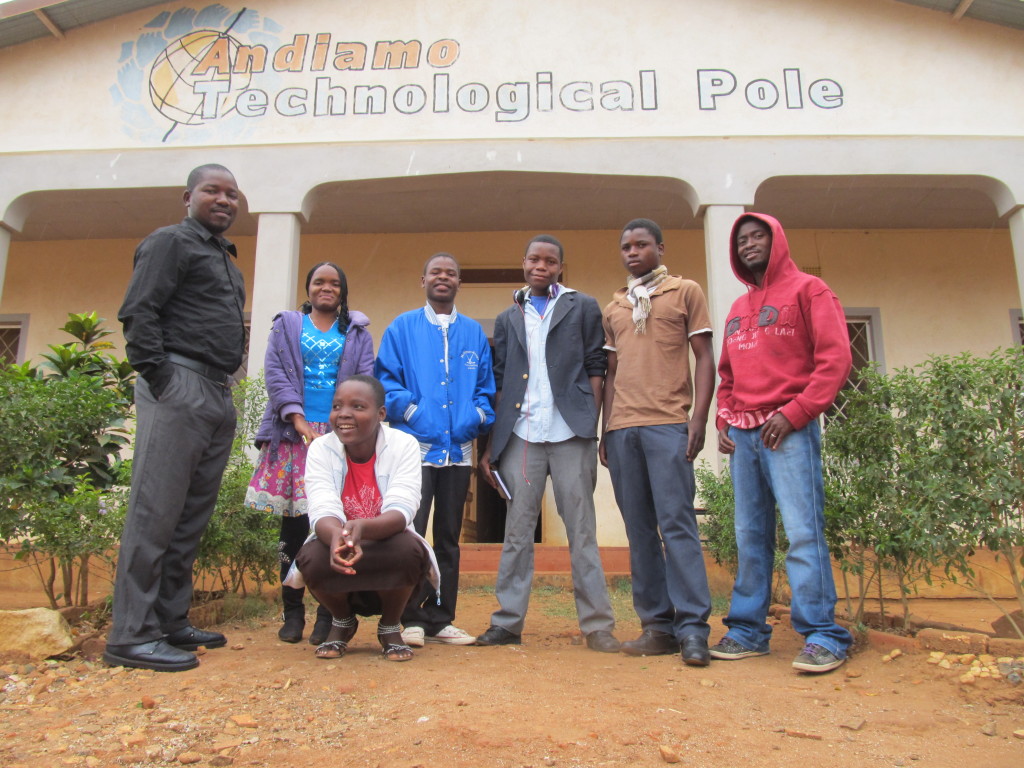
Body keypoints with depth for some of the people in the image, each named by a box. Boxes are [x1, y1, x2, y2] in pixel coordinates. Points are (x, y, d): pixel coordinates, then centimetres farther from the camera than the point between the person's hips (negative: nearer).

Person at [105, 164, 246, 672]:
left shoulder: (225, 259, 26)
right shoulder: (170, 241, 0)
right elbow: (138, 312, -11)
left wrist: (224, 385, 16)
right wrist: (159, 378, -16)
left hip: (218, 397, 9)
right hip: (180, 387, -9)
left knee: (193, 515, 10)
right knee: (156, 510, -7)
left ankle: (171, 622, 18)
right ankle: (132, 635, -1)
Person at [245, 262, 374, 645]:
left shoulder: (357, 333, 15)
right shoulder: (286, 326, 15)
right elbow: (275, 375, 4)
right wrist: (302, 423, -9)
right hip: (293, 435, 1)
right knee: (293, 523, 2)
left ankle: (328, 615, 2)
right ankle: (292, 612, 11)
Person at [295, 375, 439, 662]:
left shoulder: (404, 445, -14)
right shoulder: (321, 449, -10)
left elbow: (401, 511, -26)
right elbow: (323, 512, -23)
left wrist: (361, 528, -49)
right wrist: (338, 536, -48)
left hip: (388, 555, -1)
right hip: (338, 555, 2)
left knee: (408, 548, -33)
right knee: (311, 557, -30)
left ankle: (390, 627, 0)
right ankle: (342, 622, 6)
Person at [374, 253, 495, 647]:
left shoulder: (474, 332, 15)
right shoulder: (403, 327, 8)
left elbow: (486, 384, 14)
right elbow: (385, 377, 1)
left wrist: (478, 415, -4)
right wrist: (410, 410, -12)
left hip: (459, 447, 3)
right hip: (415, 445, -3)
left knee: (448, 536, 8)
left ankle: (440, 618, 17)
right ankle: (411, 618, 6)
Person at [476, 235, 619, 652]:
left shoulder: (582, 308, 10)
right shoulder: (508, 318, 17)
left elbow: (595, 368, 5)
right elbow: (499, 383, 13)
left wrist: (594, 426, -4)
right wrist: (490, 444, 6)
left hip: (571, 432, -2)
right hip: (520, 434, 2)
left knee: (582, 530, 1)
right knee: (517, 531, 5)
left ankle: (597, 625, 7)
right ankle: (508, 622, 12)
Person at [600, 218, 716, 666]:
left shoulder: (685, 292, 10)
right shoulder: (613, 307, 21)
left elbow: (704, 358, 4)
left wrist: (699, 418, -8)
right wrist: (606, 430, 13)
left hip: (668, 425, -4)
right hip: (622, 428, 4)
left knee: (677, 523, -9)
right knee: (639, 530, 3)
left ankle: (692, 627, -4)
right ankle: (657, 625, 9)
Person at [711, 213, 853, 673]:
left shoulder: (807, 290, 4)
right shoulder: (737, 310, 22)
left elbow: (836, 358, -6)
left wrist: (793, 413, -14)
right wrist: (723, 419, 8)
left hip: (788, 430, -6)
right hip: (741, 434, 6)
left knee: (802, 531, -10)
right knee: (749, 536, 7)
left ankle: (822, 636, -3)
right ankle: (747, 630, 13)